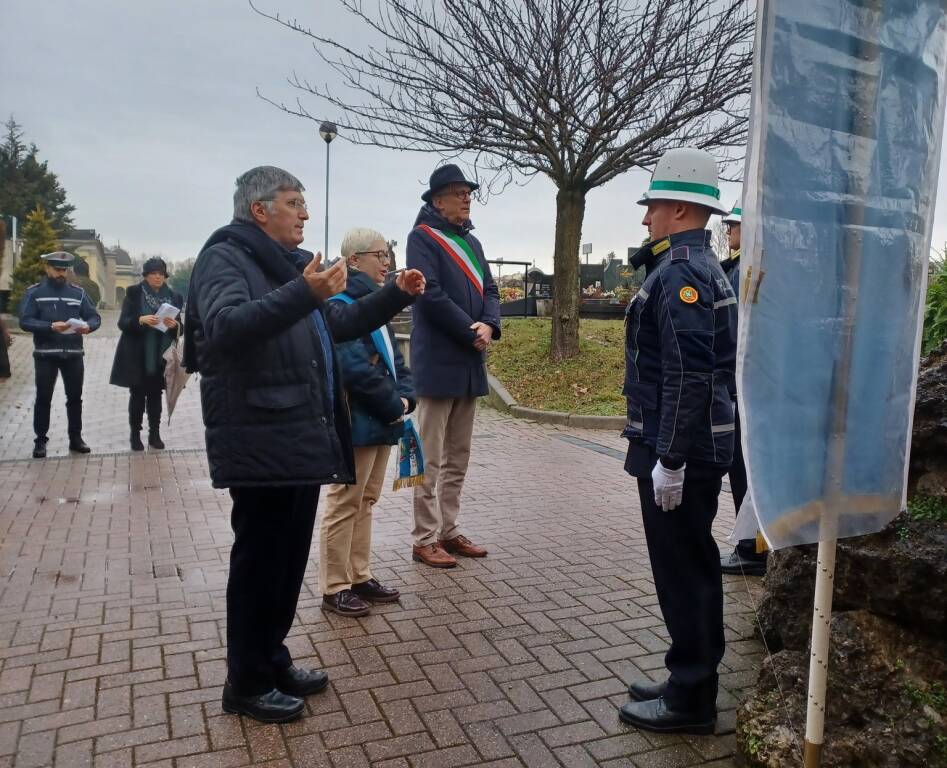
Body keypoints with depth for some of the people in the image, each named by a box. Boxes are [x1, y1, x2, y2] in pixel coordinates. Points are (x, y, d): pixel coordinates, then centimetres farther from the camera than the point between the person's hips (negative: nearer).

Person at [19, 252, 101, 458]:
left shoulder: (78, 292, 8)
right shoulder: (34, 292, 0)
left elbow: (95, 317, 4)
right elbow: (25, 321, -9)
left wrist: (88, 326, -19)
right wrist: (50, 326, -24)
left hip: (74, 354, 3)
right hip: (45, 355, -2)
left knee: (75, 398, 9)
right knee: (43, 399, 3)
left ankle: (76, 438, 19)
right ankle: (40, 441, 12)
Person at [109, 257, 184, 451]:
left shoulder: (174, 297, 5)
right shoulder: (134, 294, 0)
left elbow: (180, 328, 5)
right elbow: (123, 322, -6)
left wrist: (174, 325, -18)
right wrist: (141, 320, -24)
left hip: (160, 357, 2)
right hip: (137, 356, -2)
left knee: (155, 395, 7)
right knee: (137, 395, 3)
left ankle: (154, 434, 15)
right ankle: (135, 435, 12)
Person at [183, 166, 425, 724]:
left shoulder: (289, 264, 20)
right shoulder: (225, 257, -9)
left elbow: (340, 324, 27)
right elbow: (225, 327, -29)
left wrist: (397, 295, 17)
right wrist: (302, 295, -40)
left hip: (302, 439, 9)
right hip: (260, 444, -9)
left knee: (290, 557, 17)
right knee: (259, 560, 2)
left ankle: (273, 660, 33)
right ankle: (247, 683, 19)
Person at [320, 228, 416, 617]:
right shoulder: (340, 305, -15)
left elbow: (395, 359, 15)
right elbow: (357, 367, -24)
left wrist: (405, 397, -2)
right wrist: (394, 406, -14)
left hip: (381, 423, 9)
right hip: (355, 423, -9)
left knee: (366, 501, 17)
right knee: (344, 505, 1)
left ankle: (360, 576, 29)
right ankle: (335, 588, 13)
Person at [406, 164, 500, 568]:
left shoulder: (472, 242, 18)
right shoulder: (422, 238, -5)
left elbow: (489, 290, 12)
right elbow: (430, 294, -16)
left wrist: (489, 325, -8)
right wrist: (471, 332, -13)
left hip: (470, 361, 8)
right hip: (438, 361, -8)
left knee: (458, 457, 13)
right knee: (431, 459, -2)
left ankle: (449, 532, 23)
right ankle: (425, 540, 7)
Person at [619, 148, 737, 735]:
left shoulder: (680, 272, -17)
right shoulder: (705, 267, 15)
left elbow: (688, 375, -24)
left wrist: (669, 459, -22)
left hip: (681, 452, -10)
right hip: (702, 445, 10)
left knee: (683, 572, 1)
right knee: (693, 568, 17)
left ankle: (690, 701, 16)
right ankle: (691, 681, 32)